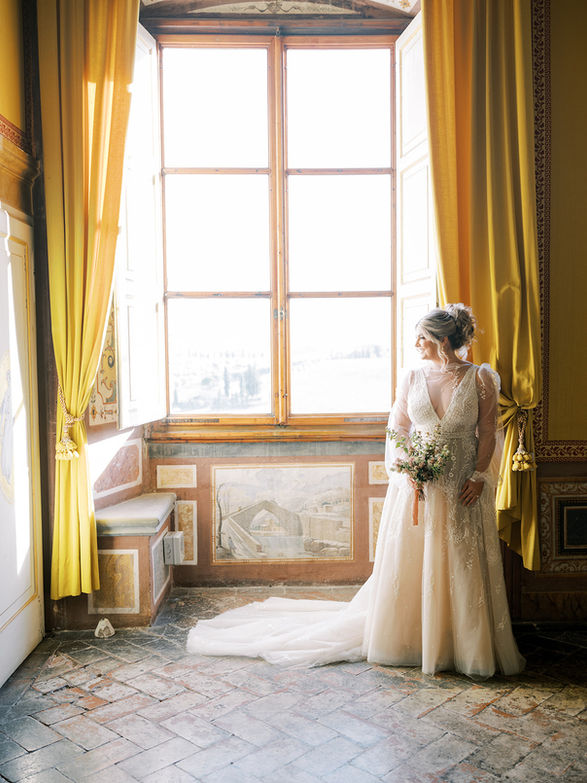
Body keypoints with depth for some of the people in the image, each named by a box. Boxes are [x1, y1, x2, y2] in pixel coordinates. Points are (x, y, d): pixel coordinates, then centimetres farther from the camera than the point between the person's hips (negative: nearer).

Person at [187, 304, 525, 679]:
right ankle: (406, 640, 26)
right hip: (418, 485, 2)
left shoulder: (481, 378, -2)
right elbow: (396, 430, 6)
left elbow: (488, 433, 0)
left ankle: (467, 648, 23)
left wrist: (478, 478, -9)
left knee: (463, 569, 5)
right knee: (408, 565, 8)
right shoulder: (413, 378, 4)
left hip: (463, 490, -2)